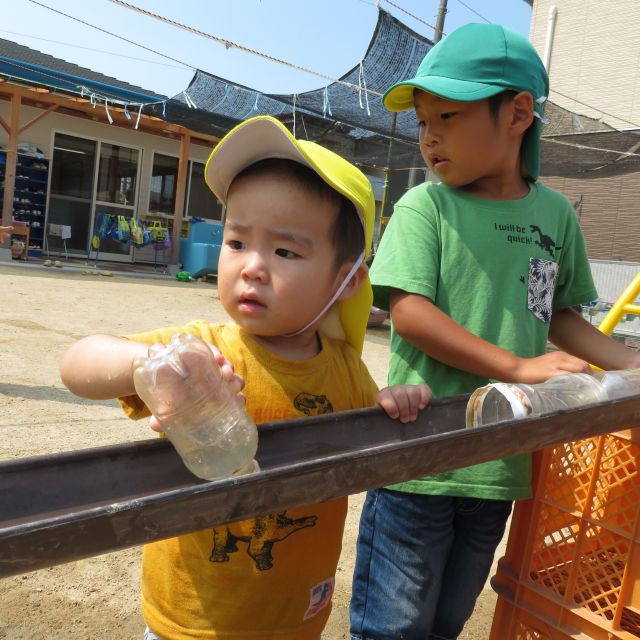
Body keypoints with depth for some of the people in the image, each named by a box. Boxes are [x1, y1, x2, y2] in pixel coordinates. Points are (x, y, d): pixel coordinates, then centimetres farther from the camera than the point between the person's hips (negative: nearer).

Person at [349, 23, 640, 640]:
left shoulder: (554, 213, 5)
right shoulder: (423, 206, -7)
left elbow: (559, 314, 15)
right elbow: (408, 313, -17)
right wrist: (517, 366, -19)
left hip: (501, 466, 4)